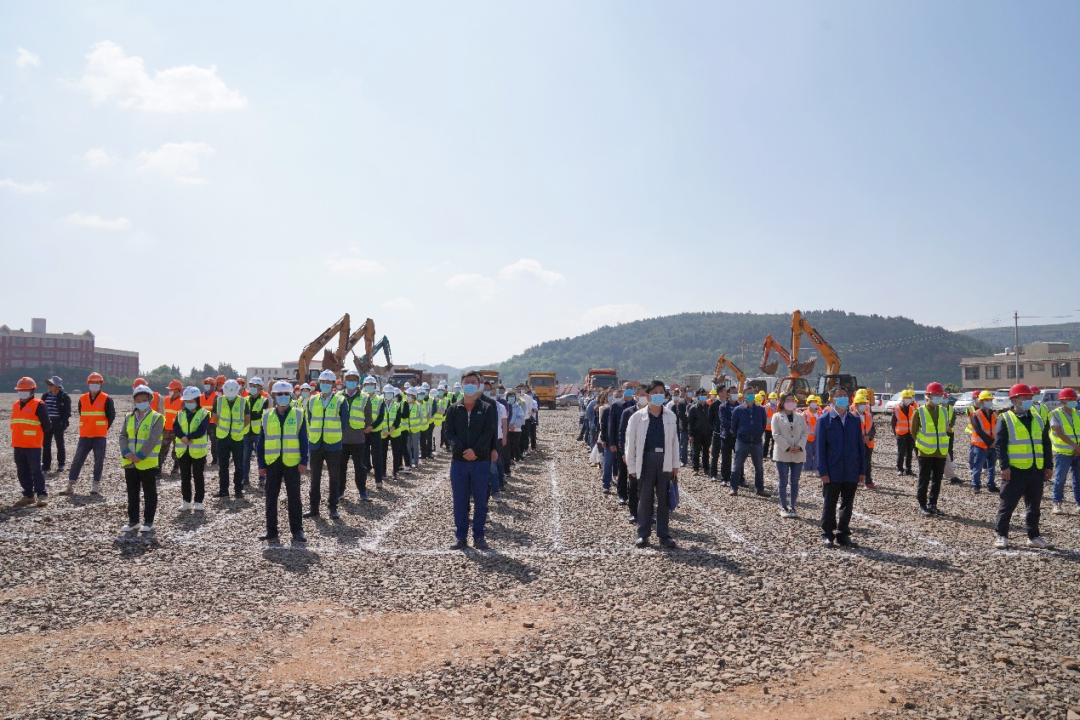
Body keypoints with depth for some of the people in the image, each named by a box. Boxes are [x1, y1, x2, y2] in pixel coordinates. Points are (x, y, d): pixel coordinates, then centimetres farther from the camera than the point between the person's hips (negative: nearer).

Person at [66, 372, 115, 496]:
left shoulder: (106, 399, -4)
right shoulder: (82, 399, 7)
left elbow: (111, 416, 0)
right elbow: (81, 415, 18)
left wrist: (104, 428, 2)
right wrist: (87, 428, 14)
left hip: (99, 436, -3)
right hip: (84, 435, 3)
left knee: (99, 461, 2)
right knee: (77, 459, 3)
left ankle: (96, 486, 9)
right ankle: (71, 484, 9)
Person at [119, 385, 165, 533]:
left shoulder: (156, 418, -6)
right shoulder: (129, 417, 11)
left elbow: (153, 439, -15)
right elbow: (123, 436, 5)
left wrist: (140, 455, -22)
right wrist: (126, 452, -12)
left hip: (148, 462, -5)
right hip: (129, 462, 5)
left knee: (149, 493, 3)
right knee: (132, 493, 12)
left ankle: (148, 522, 10)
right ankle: (133, 521, 20)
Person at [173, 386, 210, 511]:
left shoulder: (204, 414, -5)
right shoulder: (180, 414, 9)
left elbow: (201, 430, -16)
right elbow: (175, 428, -4)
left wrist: (188, 437, -24)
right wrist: (182, 437, -22)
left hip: (198, 451, -4)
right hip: (182, 450, 4)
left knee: (198, 477, 3)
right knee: (185, 477, 10)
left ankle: (198, 502, 10)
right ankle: (186, 501, 19)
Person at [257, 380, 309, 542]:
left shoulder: (298, 414, 1)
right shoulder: (267, 415, 5)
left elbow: (303, 439, 0)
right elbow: (261, 441, 7)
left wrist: (304, 461, -7)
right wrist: (261, 464, 3)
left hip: (292, 462, -2)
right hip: (272, 462, 2)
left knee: (294, 498, 4)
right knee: (271, 497, 7)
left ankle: (297, 530, 12)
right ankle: (271, 530, 16)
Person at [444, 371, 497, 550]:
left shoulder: (487, 409, 3)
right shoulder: (453, 409, 7)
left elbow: (488, 433, -6)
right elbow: (449, 432, -1)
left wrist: (475, 450, -18)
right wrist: (463, 451, -15)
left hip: (480, 461, -1)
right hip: (458, 461, 1)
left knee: (480, 500, 4)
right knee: (460, 500, 5)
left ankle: (478, 536, 13)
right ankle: (461, 537, 13)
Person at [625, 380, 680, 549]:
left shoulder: (670, 416, 7)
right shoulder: (638, 416, -2)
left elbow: (674, 441, 9)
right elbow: (631, 442, 0)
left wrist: (675, 464, 6)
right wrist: (632, 466, -3)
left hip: (664, 460, 2)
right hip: (646, 459, -2)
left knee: (664, 498, 7)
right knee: (645, 498, 5)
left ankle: (663, 534, 15)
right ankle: (643, 534, 13)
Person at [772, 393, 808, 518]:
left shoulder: (800, 417, 11)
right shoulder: (777, 417, 1)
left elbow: (805, 432, 5)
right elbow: (776, 435, -6)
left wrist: (799, 446, -11)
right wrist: (787, 447, -15)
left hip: (798, 454, 3)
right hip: (782, 454, -3)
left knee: (795, 482, 5)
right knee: (783, 482, 1)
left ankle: (792, 507, 12)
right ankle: (783, 507, 8)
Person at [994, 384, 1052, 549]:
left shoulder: (1037, 418, 13)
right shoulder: (1005, 419, -4)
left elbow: (1046, 444, 16)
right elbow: (1000, 444, -9)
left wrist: (1048, 466, 10)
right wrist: (1004, 467, -16)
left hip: (1036, 470, 5)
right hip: (1015, 470, -5)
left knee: (1034, 506, 12)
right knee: (1007, 504, -1)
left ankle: (1033, 536, 22)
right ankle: (1002, 536, 8)